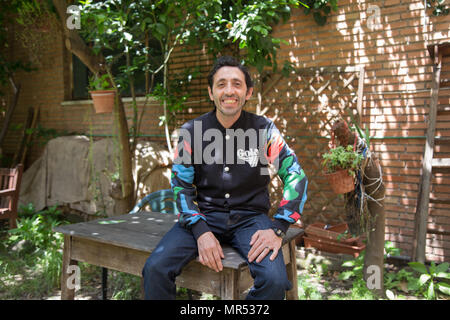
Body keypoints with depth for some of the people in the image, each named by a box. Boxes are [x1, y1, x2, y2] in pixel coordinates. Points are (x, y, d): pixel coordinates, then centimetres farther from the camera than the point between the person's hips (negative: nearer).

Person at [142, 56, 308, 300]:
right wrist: (200, 231, -14)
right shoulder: (191, 131, 1)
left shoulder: (264, 130, -1)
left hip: (250, 217, 0)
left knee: (274, 280, -27)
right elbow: (181, 185, 1)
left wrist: (278, 229, -13)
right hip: (204, 215, 1)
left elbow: (295, 175, -1)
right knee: (155, 269, -24)